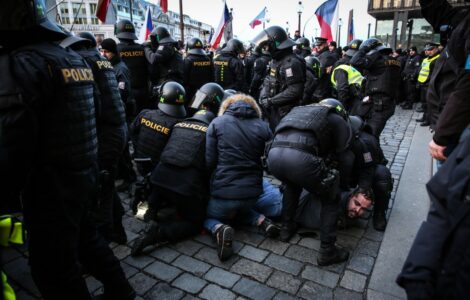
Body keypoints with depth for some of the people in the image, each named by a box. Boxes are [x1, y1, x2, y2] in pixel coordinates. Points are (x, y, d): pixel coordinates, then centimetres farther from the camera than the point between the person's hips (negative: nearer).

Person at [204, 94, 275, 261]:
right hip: (252, 193, 4)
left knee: (206, 216, 24)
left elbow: (209, 161, -7)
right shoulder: (262, 127, 0)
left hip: (223, 192, -3)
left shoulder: (217, 123, -5)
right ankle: (261, 221, 7)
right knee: (243, 209, 37)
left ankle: (219, 229, -9)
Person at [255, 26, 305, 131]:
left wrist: (270, 101, -20)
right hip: (273, 110, 9)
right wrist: (264, 96, -5)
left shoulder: (291, 63, -19)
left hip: (285, 112, -9)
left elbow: (294, 91, -25)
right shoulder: (275, 60, 11)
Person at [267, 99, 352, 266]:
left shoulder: (300, 110, 39)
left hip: (273, 154, 6)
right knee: (331, 198, 22)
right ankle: (327, 252, 24)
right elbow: (343, 153, 21)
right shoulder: (337, 120, 26)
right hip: (301, 157, -5)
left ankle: (287, 228, 43)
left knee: (292, 185, 39)